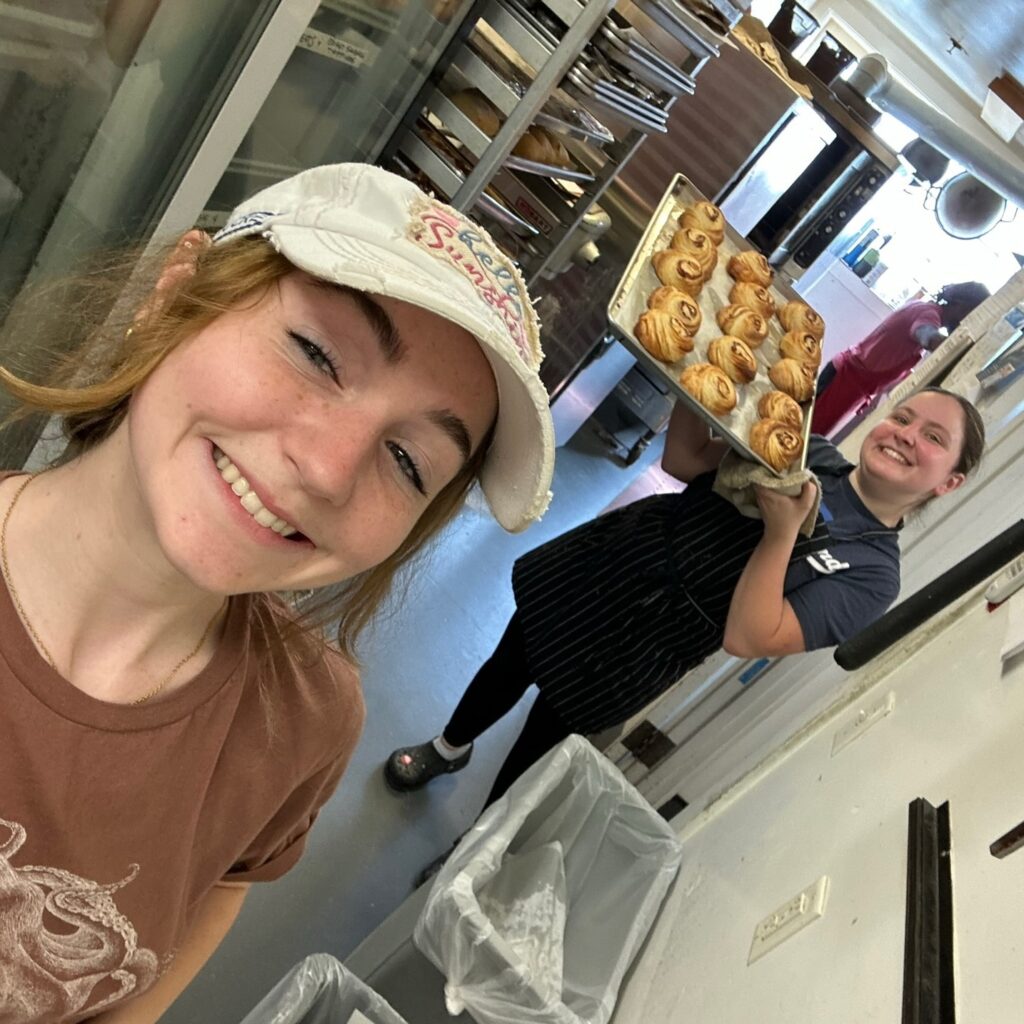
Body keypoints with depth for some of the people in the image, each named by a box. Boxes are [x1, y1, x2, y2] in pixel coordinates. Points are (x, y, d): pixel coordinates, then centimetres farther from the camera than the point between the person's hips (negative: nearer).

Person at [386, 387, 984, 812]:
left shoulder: (871, 574, -14)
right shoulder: (808, 451, -2)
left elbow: (745, 639, -24)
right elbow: (682, 459, -1)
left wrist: (783, 532, -33)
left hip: (627, 658, -4)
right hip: (601, 561, 4)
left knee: (533, 754, 13)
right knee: (508, 665, 23)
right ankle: (448, 750, 55)